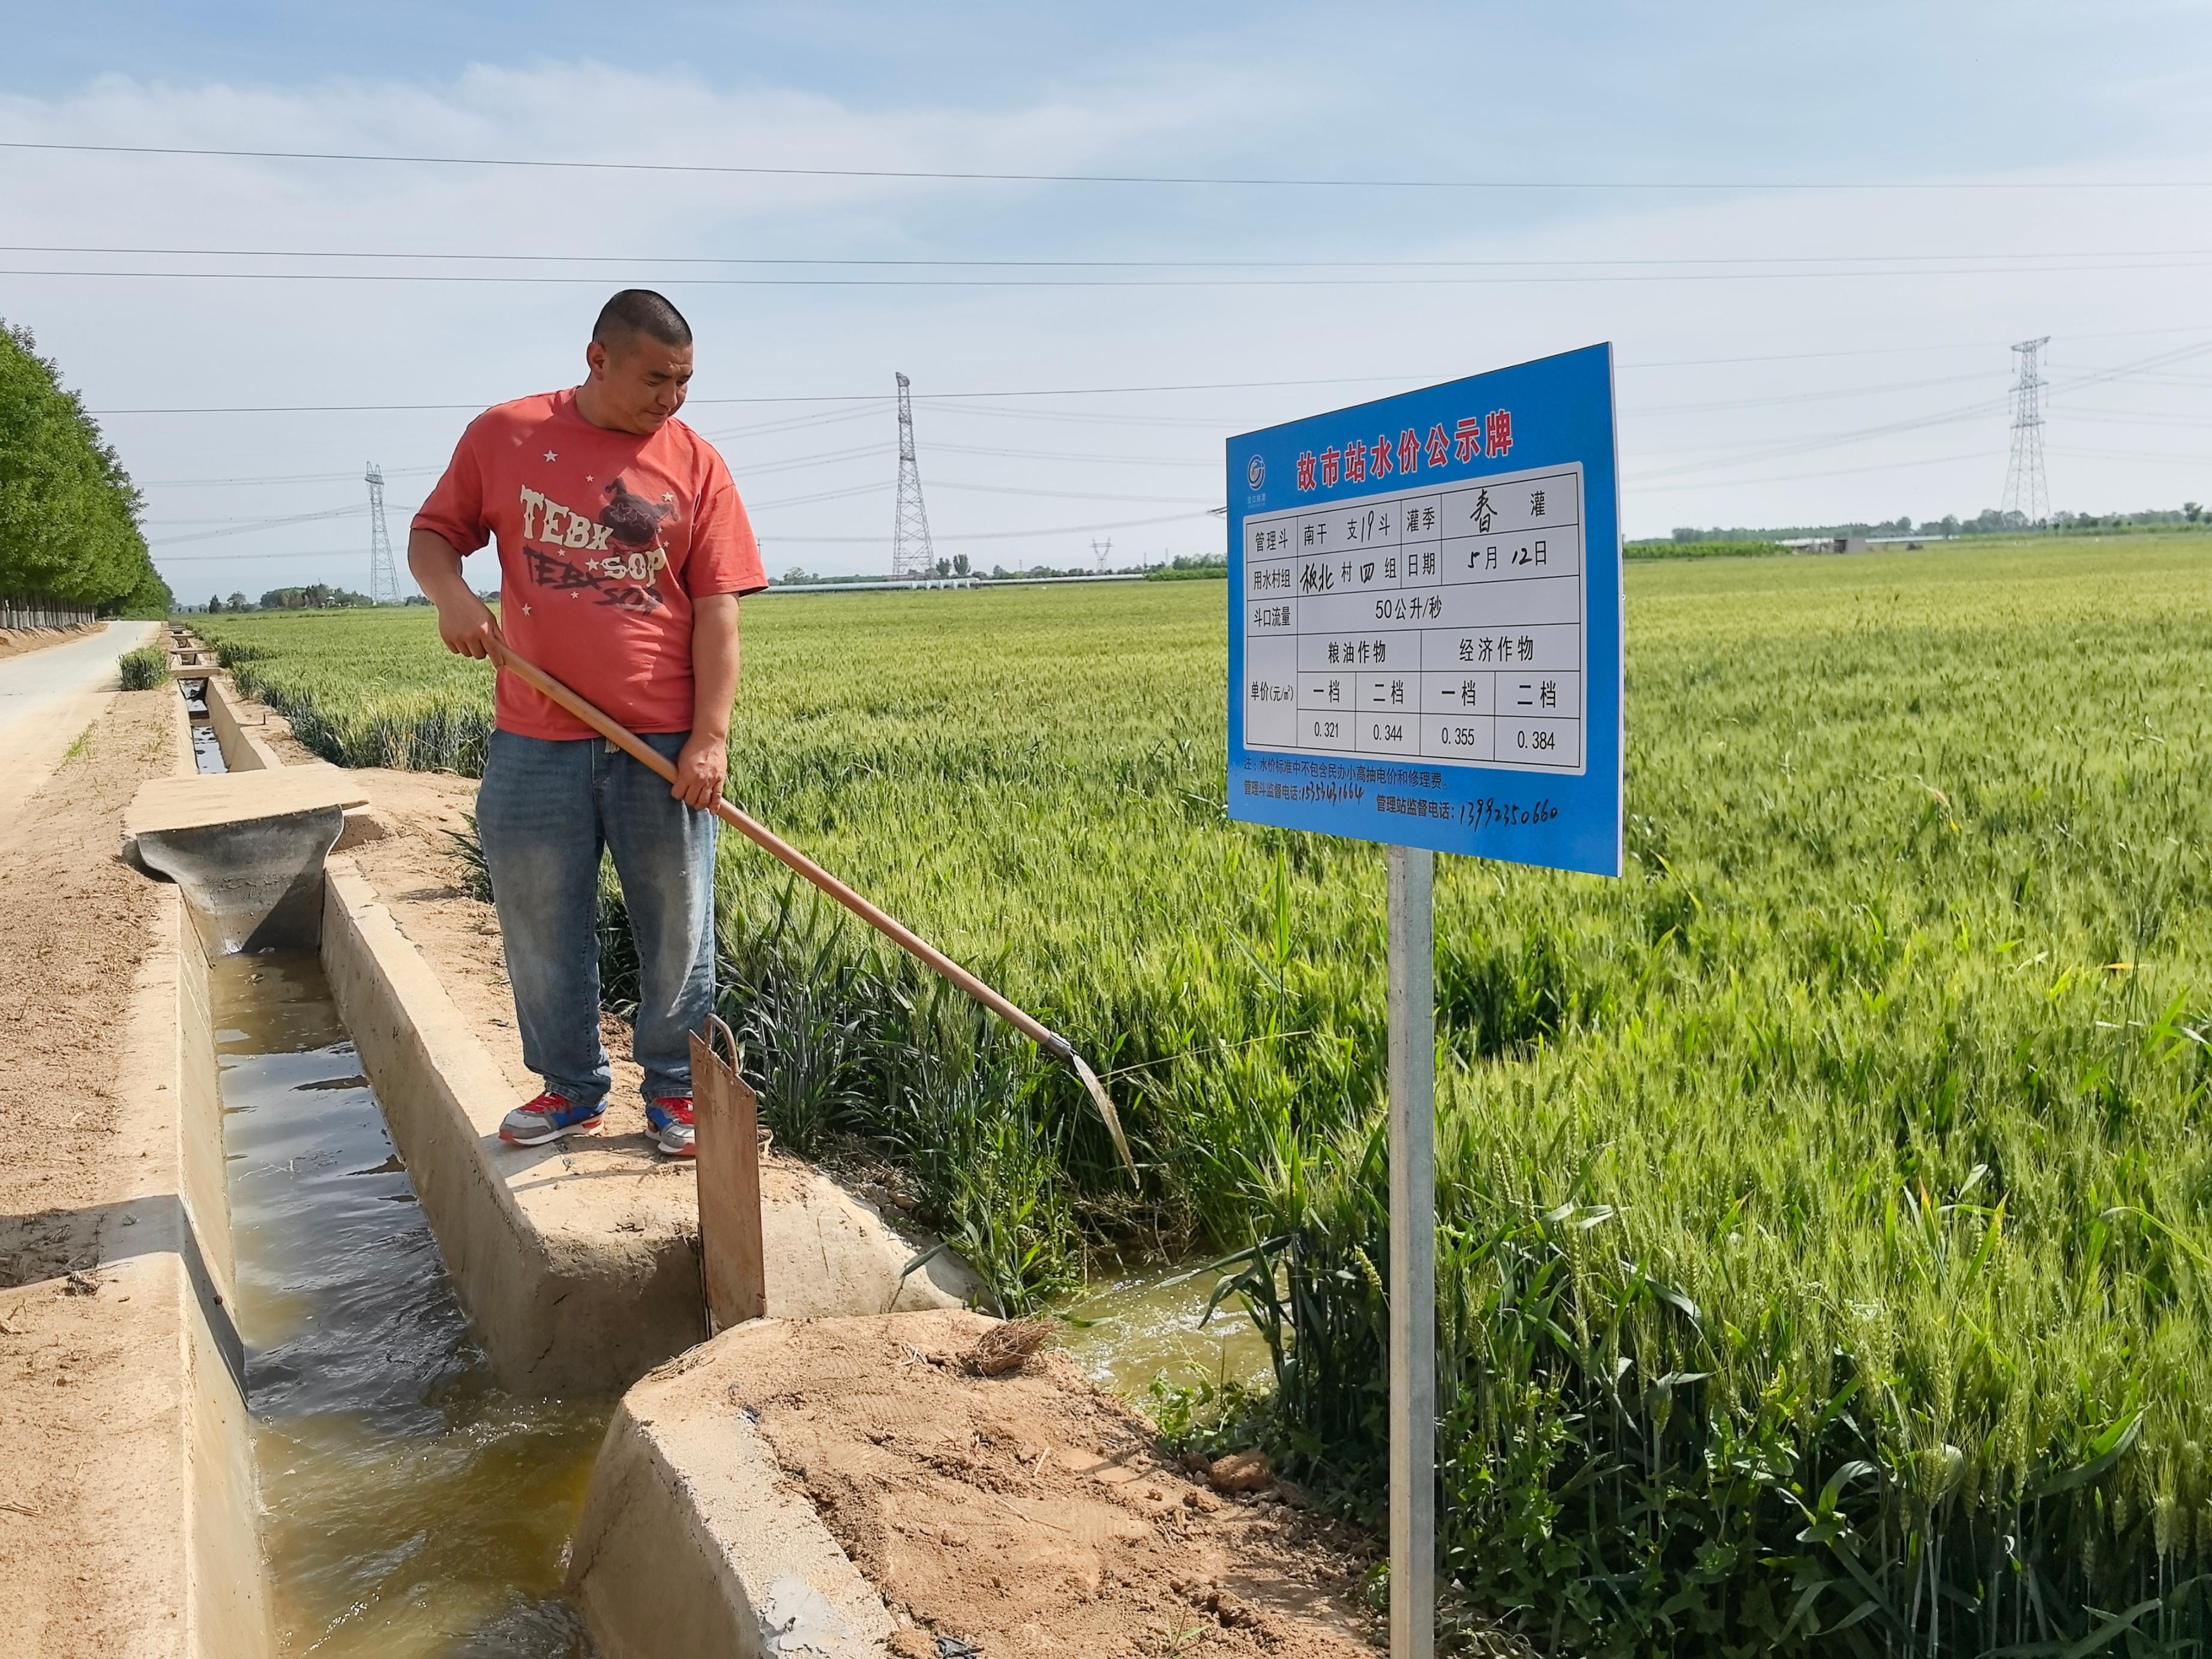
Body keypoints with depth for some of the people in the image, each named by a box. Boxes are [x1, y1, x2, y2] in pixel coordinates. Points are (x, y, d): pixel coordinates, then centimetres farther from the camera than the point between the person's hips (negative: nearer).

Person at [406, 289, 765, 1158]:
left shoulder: (696, 464, 2)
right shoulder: (503, 436, 5)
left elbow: (718, 611, -2)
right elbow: (431, 534, 11)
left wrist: (710, 737, -10)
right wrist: (451, 594, -12)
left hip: (663, 745, -1)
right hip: (535, 744, 1)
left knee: (678, 931, 6)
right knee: (541, 928, 10)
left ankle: (676, 1091, 22)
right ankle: (570, 1088, 27)